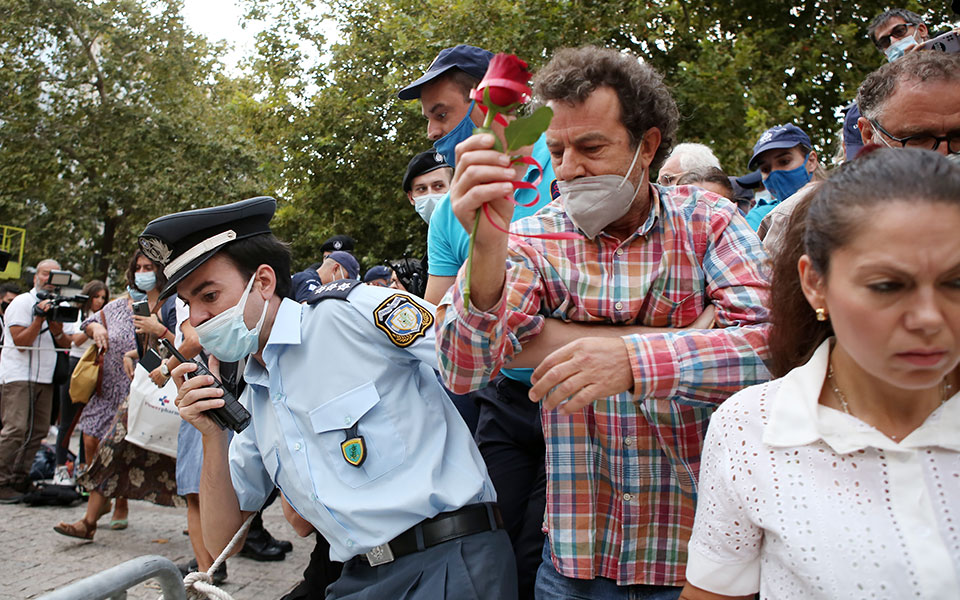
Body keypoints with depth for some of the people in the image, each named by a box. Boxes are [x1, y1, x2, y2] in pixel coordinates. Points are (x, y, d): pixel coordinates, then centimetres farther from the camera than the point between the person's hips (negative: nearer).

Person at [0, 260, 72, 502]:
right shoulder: (22, 303, -3)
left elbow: (66, 344, 13)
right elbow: (21, 342, -11)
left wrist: (57, 328, -6)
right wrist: (39, 318, -17)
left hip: (44, 378, 7)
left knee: (38, 431, 4)